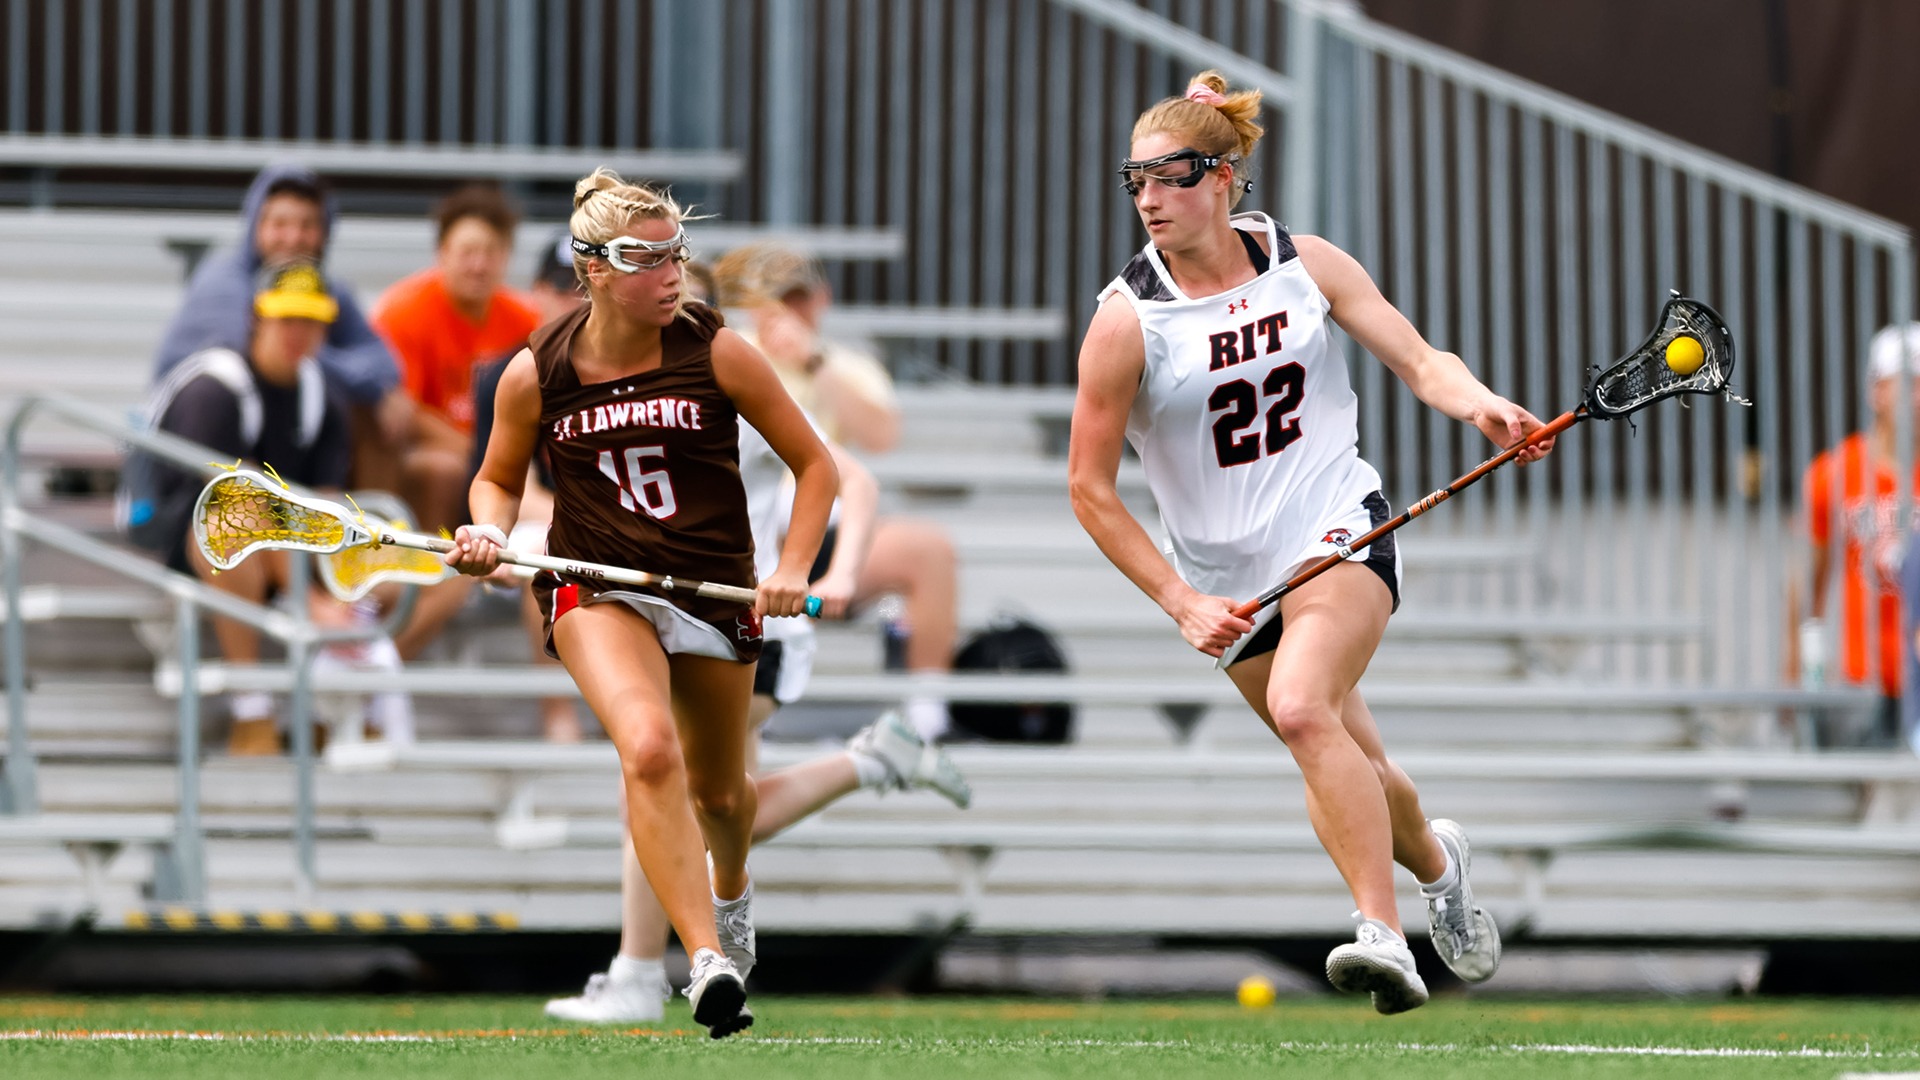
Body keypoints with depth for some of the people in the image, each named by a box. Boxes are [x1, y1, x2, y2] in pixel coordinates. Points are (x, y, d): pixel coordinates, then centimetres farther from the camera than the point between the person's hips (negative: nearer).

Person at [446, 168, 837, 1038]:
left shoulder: (717, 353, -8)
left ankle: (730, 890, 56)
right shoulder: (537, 374, -6)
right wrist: (488, 534, -10)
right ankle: (708, 963, -34)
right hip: (595, 589, -2)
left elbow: (814, 464, 2)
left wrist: (792, 569, -10)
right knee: (649, 747, -30)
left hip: (716, 592, 2)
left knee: (717, 788, 18)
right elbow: (499, 479, 12)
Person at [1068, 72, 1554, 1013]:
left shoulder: (1305, 265, -2)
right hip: (1231, 578, 2)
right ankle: (1435, 864, 45)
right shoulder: (1127, 319, -8)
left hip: (1340, 532, -2)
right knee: (1352, 769, 11)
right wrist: (1180, 602, -10)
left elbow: (1419, 360, 2)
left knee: (1299, 707, -29)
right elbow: (1090, 487, -4)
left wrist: (1477, 403, -21)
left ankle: (1384, 935, -33)